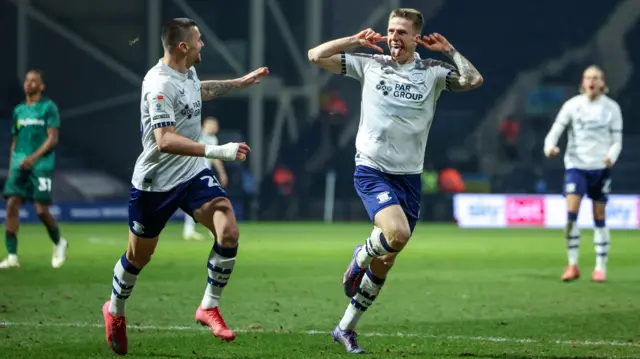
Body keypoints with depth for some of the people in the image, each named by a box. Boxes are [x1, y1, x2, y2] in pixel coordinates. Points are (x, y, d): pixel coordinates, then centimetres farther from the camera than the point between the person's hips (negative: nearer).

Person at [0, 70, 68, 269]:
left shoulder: (48, 107, -1)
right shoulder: (18, 110, 16)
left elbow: (53, 138, -8)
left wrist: (34, 157, -19)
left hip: (41, 165, -5)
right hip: (20, 165, 5)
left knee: (41, 209, -9)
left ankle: (59, 243, 19)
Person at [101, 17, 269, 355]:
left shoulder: (187, 72, 2)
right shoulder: (159, 85, -26)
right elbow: (165, 141, -36)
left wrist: (240, 82, 33)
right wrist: (217, 151, -40)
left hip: (193, 174, 7)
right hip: (156, 183, -7)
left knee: (228, 232, -15)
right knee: (138, 257, 11)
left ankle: (209, 307, 2)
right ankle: (115, 311, 39)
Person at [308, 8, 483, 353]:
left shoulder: (432, 72, 4)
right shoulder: (370, 64, 2)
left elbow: (473, 80, -9)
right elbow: (316, 56, 3)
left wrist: (449, 51, -6)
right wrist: (355, 40, -1)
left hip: (409, 177, 3)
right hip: (371, 170, -3)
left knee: (383, 266, 7)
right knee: (397, 234, -29)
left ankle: (346, 328, 22)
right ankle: (361, 256, 4)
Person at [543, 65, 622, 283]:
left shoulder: (611, 108, 1)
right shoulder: (572, 105, -1)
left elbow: (617, 141, 2)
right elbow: (555, 131, -4)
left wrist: (612, 156, -19)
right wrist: (550, 147, -26)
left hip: (600, 167, 1)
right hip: (576, 165, 0)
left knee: (599, 217, 3)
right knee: (571, 212, -15)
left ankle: (601, 267, 12)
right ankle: (572, 265, -8)